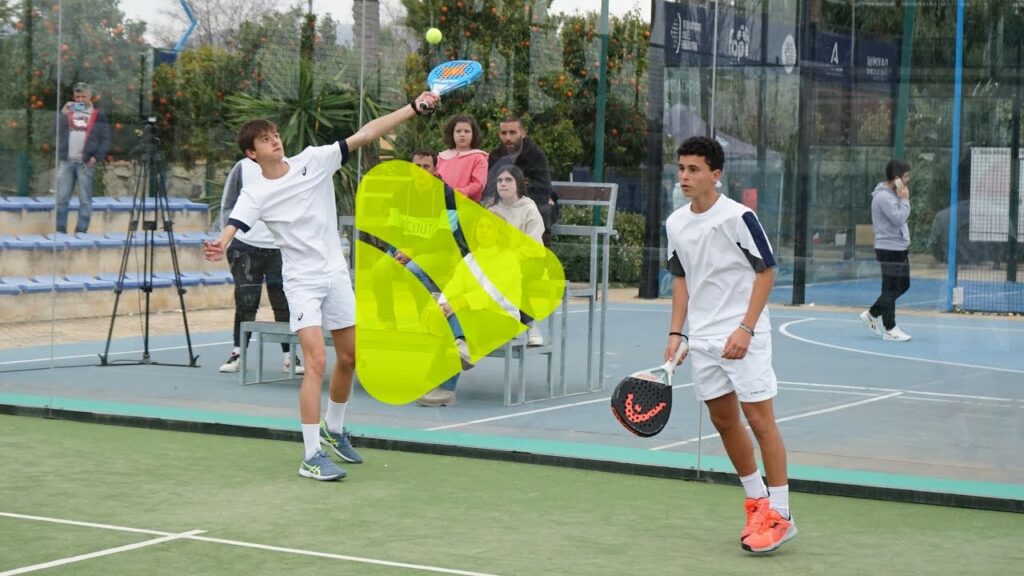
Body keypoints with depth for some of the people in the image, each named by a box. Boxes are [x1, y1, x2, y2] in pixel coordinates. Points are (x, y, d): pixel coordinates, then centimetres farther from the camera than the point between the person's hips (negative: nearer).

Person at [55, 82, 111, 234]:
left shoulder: (98, 116, 8)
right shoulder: (67, 112, 16)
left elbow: (105, 139, 3)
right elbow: (56, 131, 4)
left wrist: (97, 157, -9)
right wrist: (63, 114, -5)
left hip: (85, 162, -3)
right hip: (66, 161, 3)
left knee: (85, 199, -3)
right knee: (61, 198, 0)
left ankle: (81, 232, -1)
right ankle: (60, 230, 4)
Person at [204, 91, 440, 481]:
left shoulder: (314, 160, -2)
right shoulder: (255, 194, -7)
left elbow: (366, 134, -6)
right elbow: (233, 226, -21)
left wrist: (415, 107, -11)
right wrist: (219, 246, -46)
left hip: (337, 275, 4)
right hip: (302, 282, -4)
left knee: (349, 358, 14)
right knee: (317, 362, -18)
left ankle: (334, 429, 38)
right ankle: (311, 457, -14)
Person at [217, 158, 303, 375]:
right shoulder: (242, 168, 5)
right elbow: (227, 205, 9)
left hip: (280, 248, 0)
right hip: (246, 246, 0)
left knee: (284, 303, -1)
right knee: (246, 303, 2)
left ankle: (289, 356, 6)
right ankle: (237, 354, 13)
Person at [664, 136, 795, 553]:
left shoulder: (738, 217, -12)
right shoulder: (675, 224, 7)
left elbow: (766, 271, -10)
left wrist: (745, 329, -17)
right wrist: (676, 332, 8)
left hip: (742, 337, -7)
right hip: (702, 339, 7)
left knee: (759, 420, -6)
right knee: (724, 421, 11)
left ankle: (779, 515, 0)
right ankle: (757, 502, 26)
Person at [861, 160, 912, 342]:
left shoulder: (893, 194, 15)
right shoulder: (883, 197, -17)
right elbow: (899, 219, -24)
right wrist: (905, 200, -13)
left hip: (900, 248, 10)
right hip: (889, 250, -10)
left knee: (903, 285, 15)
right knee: (891, 289, -3)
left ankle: (872, 314, 23)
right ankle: (890, 329, 5)